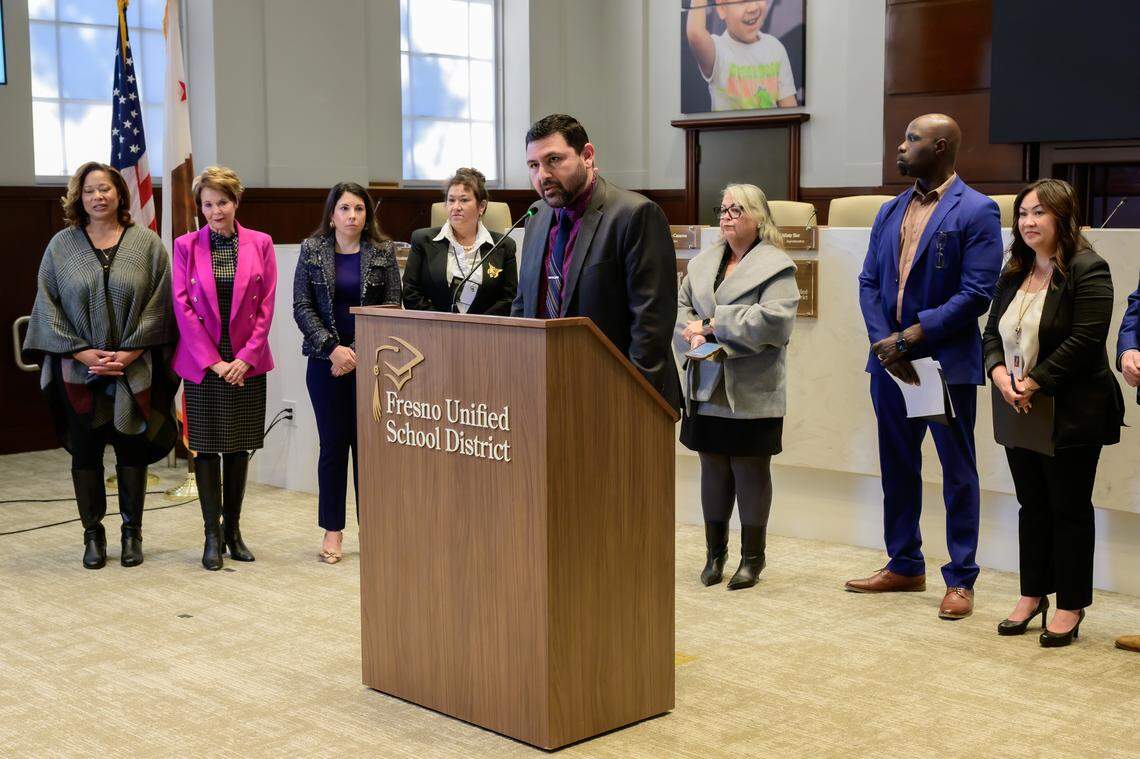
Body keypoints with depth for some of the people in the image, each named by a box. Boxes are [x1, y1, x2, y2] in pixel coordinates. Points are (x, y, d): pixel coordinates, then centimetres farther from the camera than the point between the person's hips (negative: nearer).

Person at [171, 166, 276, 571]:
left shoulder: (260, 244, 3)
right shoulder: (186, 246, 0)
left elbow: (266, 306, 1)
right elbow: (183, 307, -4)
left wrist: (246, 357, -8)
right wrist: (213, 360, -9)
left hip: (246, 361, 1)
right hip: (202, 361, -1)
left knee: (239, 446, 7)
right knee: (206, 446, 0)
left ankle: (233, 530, 17)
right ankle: (212, 535, 6)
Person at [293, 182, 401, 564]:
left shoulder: (383, 251, 3)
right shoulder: (312, 250, 5)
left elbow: (392, 307, 0)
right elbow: (302, 307, 1)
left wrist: (358, 352, -10)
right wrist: (333, 348, -11)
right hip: (326, 361, 0)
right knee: (333, 443, 3)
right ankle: (332, 530, 11)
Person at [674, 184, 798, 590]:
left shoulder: (776, 266, -6)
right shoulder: (702, 262, 13)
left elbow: (775, 320, -18)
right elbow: (680, 308, 13)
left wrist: (714, 324, -15)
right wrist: (695, 334, -10)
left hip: (751, 393, -5)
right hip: (707, 389, 5)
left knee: (751, 469, 3)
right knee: (713, 468, 11)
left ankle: (752, 556, 15)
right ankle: (715, 551, 22)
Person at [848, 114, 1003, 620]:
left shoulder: (976, 212, -8)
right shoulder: (890, 212, 12)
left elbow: (976, 294, -15)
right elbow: (870, 282, 9)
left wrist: (913, 337, -18)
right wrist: (884, 341, -7)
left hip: (947, 363, -6)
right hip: (890, 363, 7)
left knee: (958, 473, 3)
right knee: (897, 467, 14)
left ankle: (960, 581, 12)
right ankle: (904, 566, 28)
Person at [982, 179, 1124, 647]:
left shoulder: (1087, 270, -12)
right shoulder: (1015, 273, 12)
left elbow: (1085, 340, -20)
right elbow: (993, 332, 10)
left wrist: (1034, 383, -21)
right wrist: (1000, 373, -10)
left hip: (1071, 414, -7)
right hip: (1020, 413, 7)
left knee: (1069, 509, 4)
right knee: (1032, 506, 15)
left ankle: (1071, 606, 14)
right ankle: (1033, 595, 26)